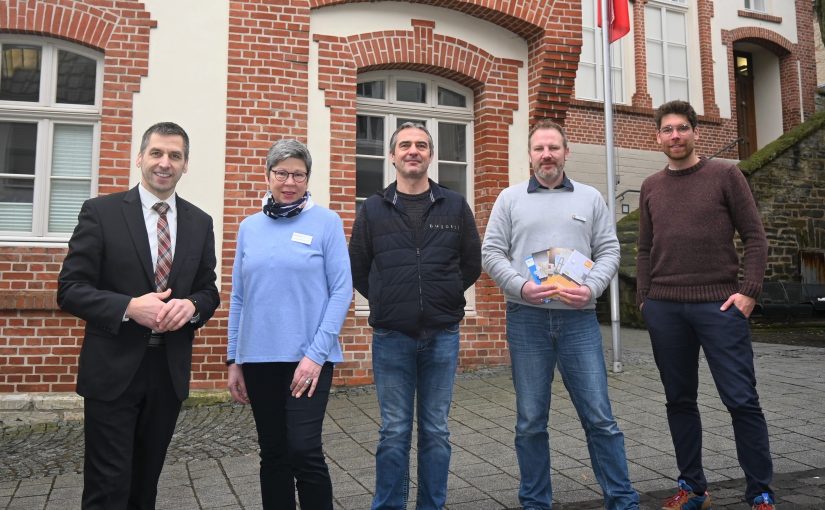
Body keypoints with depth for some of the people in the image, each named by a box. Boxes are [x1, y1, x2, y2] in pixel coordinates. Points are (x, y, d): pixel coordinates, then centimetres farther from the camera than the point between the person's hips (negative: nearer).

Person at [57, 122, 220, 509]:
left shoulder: (200, 223, 7)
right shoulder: (101, 212, -4)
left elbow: (209, 291, 11)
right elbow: (70, 289, -6)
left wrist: (191, 306, -13)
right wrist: (129, 307, -21)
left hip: (170, 371, 4)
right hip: (113, 370, -3)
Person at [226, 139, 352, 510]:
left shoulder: (325, 222, -3)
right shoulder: (249, 227, 8)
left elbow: (341, 291, -6)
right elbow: (238, 298, 11)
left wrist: (316, 353, -13)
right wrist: (234, 360, 9)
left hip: (308, 356, -4)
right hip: (259, 358, 4)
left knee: (304, 450, -8)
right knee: (272, 454, 12)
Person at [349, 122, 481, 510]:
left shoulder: (455, 207, 5)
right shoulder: (373, 209, 4)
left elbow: (472, 265, 10)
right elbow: (357, 271, 8)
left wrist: (441, 302, 7)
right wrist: (390, 304, 6)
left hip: (442, 336, 1)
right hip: (391, 337, 0)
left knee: (436, 431, 10)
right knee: (394, 432, 7)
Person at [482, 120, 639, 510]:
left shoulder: (590, 198, 12)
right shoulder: (510, 199, 9)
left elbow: (609, 251, 8)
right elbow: (492, 253, 3)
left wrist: (591, 288, -10)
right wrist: (521, 286, -13)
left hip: (578, 318, 1)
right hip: (526, 319, 0)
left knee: (599, 417, 2)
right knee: (531, 421, 7)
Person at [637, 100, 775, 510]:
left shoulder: (725, 175, 4)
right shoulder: (651, 187, 13)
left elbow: (755, 238, 1)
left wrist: (748, 291, -9)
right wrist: (644, 300, 6)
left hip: (719, 305, -3)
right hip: (664, 309, 3)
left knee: (741, 400, -1)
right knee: (679, 400, 8)